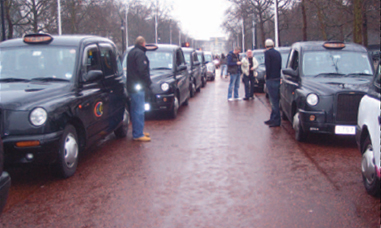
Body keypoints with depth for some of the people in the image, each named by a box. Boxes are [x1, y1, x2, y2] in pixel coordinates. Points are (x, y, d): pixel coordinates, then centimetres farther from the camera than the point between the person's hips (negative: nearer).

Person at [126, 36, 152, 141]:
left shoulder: (131, 52, 17)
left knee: (135, 110, 16)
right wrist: (148, 82, -11)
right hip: (138, 86, -10)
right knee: (139, 110, -8)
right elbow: (142, 71, -21)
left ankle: (136, 132, 24)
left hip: (132, 86, 10)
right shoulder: (140, 53, -14)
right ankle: (138, 134, -6)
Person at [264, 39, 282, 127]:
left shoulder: (267, 53, -10)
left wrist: (267, 77, -4)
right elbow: (280, 66, 16)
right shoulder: (277, 53, 13)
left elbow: (267, 66, -14)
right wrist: (278, 76, 18)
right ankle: (273, 119, 24)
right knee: (274, 100, 15)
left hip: (271, 80, -8)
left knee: (274, 100, -6)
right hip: (277, 79, 8)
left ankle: (276, 121, -4)